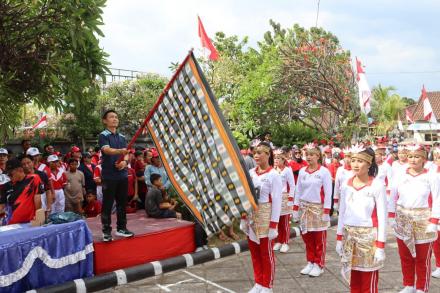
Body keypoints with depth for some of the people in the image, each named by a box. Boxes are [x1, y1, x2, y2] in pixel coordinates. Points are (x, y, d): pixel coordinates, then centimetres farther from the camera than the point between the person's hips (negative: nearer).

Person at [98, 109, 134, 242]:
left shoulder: (122, 137, 15)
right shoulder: (103, 136, -5)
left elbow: (125, 153, 12)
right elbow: (107, 150, -23)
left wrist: (125, 161, -12)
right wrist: (120, 151, -42)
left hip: (122, 175, 6)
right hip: (109, 175, -6)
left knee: (122, 203, 11)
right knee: (107, 204, -1)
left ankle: (121, 228, 22)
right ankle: (106, 231, 7)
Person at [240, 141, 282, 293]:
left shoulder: (273, 175, -11)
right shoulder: (250, 173, 5)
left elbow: (276, 201, -12)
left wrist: (273, 224, -15)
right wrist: (243, 218, 8)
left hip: (264, 215, -6)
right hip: (250, 215, 6)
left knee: (266, 253, 6)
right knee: (254, 251, 14)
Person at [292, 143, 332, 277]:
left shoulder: (324, 171, -7)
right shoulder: (302, 171, 5)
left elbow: (328, 193, -8)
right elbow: (298, 191, 9)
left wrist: (326, 211, -12)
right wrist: (295, 208, 7)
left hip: (318, 208, -4)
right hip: (304, 208, 4)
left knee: (319, 239, 4)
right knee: (307, 238, 10)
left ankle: (319, 265, 15)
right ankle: (310, 262, 23)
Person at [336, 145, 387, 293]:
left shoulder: (377, 185, -11)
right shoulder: (346, 184, 3)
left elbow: (382, 217, -9)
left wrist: (380, 245, -11)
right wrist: (339, 238, 9)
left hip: (369, 237, -4)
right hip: (349, 236, 4)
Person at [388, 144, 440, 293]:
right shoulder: (400, 176, 3)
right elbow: (393, 197, 7)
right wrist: (392, 217, 3)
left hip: (423, 222, -3)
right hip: (402, 221, 3)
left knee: (422, 259, 7)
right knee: (405, 257, 13)